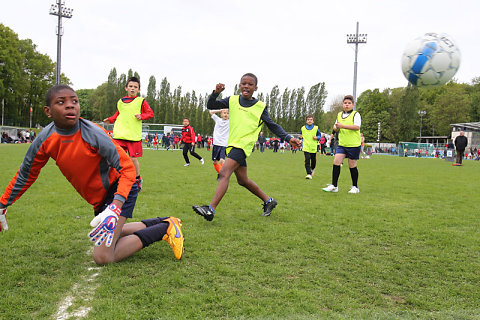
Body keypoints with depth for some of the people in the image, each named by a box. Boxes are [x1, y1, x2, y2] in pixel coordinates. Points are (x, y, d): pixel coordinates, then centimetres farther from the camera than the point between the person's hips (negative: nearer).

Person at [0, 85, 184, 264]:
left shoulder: (93, 134, -28)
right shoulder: (45, 140, -12)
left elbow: (127, 168, -26)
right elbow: (25, 175, 5)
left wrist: (115, 207, -38)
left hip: (120, 189, -7)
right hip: (99, 198, 7)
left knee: (103, 257, -17)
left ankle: (165, 229, -7)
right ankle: (164, 223, 33)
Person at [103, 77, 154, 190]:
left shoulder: (141, 101, 6)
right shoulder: (120, 101, 17)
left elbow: (150, 113, 7)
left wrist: (141, 116, -10)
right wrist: (110, 119, 15)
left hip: (134, 135, -3)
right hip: (119, 135, 3)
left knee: (133, 158, -1)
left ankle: (138, 179, 21)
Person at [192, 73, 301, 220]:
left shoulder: (260, 106, 4)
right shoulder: (232, 100, 12)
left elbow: (272, 125, 11)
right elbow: (210, 105, 10)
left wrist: (288, 138, 2)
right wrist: (216, 92, -8)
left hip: (243, 145, -6)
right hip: (233, 145, 6)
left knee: (224, 173, -21)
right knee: (243, 181, 15)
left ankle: (210, 209, -26)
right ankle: (268, 201, 33)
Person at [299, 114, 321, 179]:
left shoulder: (316, 128, 1)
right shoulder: (303, 128, 5)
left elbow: (319, 135, 11)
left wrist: (317, 137, -9)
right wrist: (301, 137, 0)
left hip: (313, 147, 1)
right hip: (306, 147, 0)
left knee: (313, 160, 11)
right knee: (307, 160, -15)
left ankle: (312, 169, 44)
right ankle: (309, 174, -15)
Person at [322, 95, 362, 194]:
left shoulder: (355, 114, -5)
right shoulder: (339, 114, 14)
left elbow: (357, 127, -19)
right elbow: (335, 128, 22)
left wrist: (343, 126, -22)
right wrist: (336, 127, -2)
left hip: (353, 145, -5)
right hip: (342, 144, 5)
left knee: (352, 166, 1)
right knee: (336, 162, -6)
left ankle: (355, 187, 17)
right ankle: (334, 186, 0)